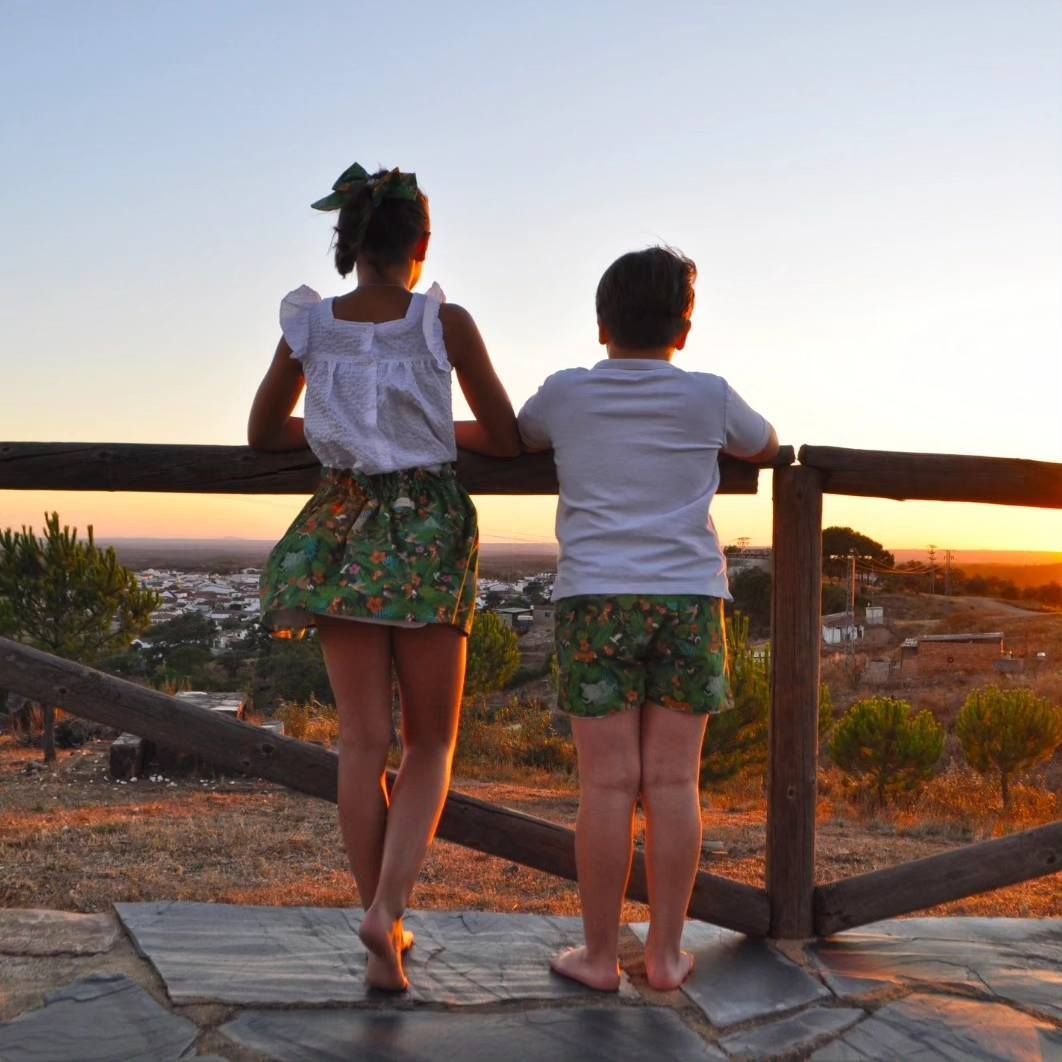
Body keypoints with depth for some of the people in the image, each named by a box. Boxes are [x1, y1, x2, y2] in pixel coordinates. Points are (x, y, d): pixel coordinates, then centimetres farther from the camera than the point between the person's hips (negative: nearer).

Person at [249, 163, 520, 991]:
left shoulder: (309, 323, 2)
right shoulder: (447, 323, -5)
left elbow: (263, 434, 13)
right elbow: (509, 440, 2)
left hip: (340, 535, 3)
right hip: (428, 536, -2)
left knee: (363, 742, 8)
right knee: (431, 742, 10)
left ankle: (383, 938, 13)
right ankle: (387, 905, -9)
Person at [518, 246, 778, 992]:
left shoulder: (566, 396, 4)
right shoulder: (708, 398, 3)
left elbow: (515, 436, 25)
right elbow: (766, 446, 23)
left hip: (596, 599, 0)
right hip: (689, 598, 1)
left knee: (609, 784, 1)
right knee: (673, 782, 5)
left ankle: (600, 954, 10)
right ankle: (666, 952, 14)